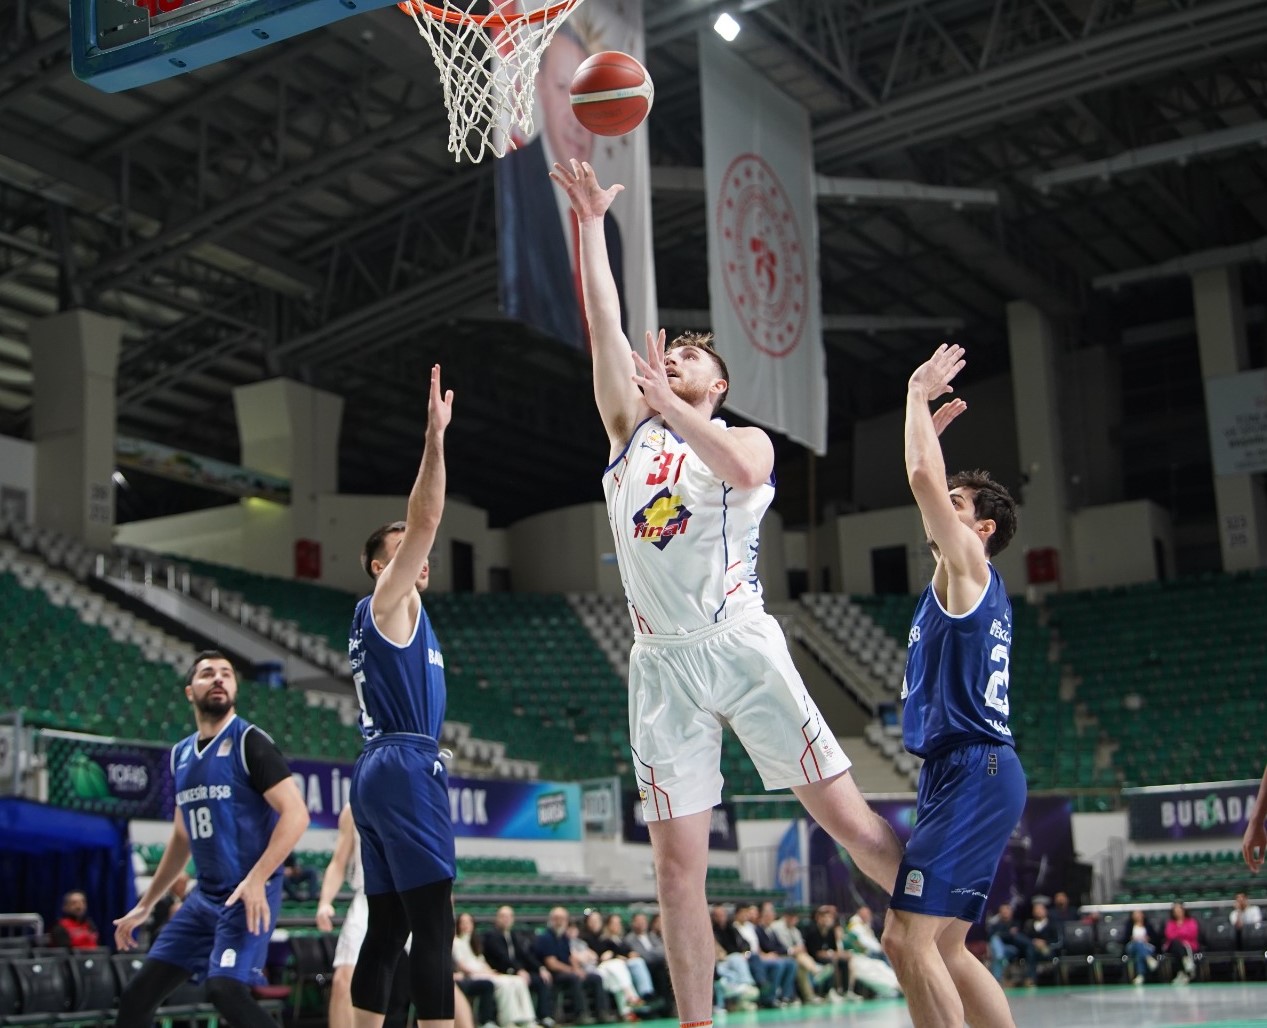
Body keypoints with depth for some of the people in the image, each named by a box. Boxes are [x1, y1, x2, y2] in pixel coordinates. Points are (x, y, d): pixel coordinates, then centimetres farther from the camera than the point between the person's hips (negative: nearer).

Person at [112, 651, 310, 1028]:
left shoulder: (249, 742, -8)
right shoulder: (181, 754, 14)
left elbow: (295, 814, -17)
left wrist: (256, 878, -26)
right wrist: (145, 906, 24)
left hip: (248, 895, -7)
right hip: (204, 895, 7)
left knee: (226, 990, -24)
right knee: (137, 996, 7)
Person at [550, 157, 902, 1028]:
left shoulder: (749, 438, 8)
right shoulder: (632, 428, 16)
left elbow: (742, 471, -18)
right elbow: (606, 325, 5)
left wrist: (669, 403, -16)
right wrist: (593, 221, 3)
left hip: (742, 645, -2)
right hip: (662, 662, 3)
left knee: (847, 816, -6)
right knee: (678, 864, 0)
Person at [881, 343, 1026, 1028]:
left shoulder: (970, 564, -4)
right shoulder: (963, 581, 20)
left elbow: (924, 478, -16)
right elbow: (930, 487, 34)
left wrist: (919, 394, -5)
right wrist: (932, 423, 31)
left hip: (974, 772, -10)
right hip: (969, 773, 10)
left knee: (907, 939, -16)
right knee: (944, 950, 12)